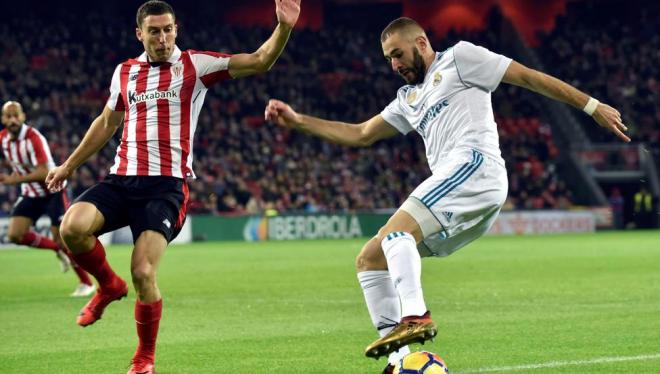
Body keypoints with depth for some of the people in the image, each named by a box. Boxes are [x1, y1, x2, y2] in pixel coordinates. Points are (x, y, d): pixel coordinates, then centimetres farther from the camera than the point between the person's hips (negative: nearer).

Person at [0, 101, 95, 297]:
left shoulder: (33, 138, -26)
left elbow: (43, 173, -32)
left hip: (53, 191, -7)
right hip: (30, 194, 7)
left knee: (63, 239, -9)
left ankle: (86, 283, 5)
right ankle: (58, 249, 13)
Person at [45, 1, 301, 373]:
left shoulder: (195, 65, 2)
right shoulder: (125, 71, 14)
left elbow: (259, 61, -6)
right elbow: (107, 123, 29)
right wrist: (69, 165, 31)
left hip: (167, 185, -4)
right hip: (121, 179, 4)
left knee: (143, 274, -16)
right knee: (73, 226, -24)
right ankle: (110, 285, 8)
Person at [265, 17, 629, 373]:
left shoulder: (459, 58, 10)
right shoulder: (408, 99, 32)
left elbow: (529, 76, 7)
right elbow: (359, 134, 33)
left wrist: (592, 106, 2)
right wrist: (296, 120, 25)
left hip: (474, 165, -9)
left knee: (395, 232, -28)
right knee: (369, 260, 4)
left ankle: (415, 317, -46)